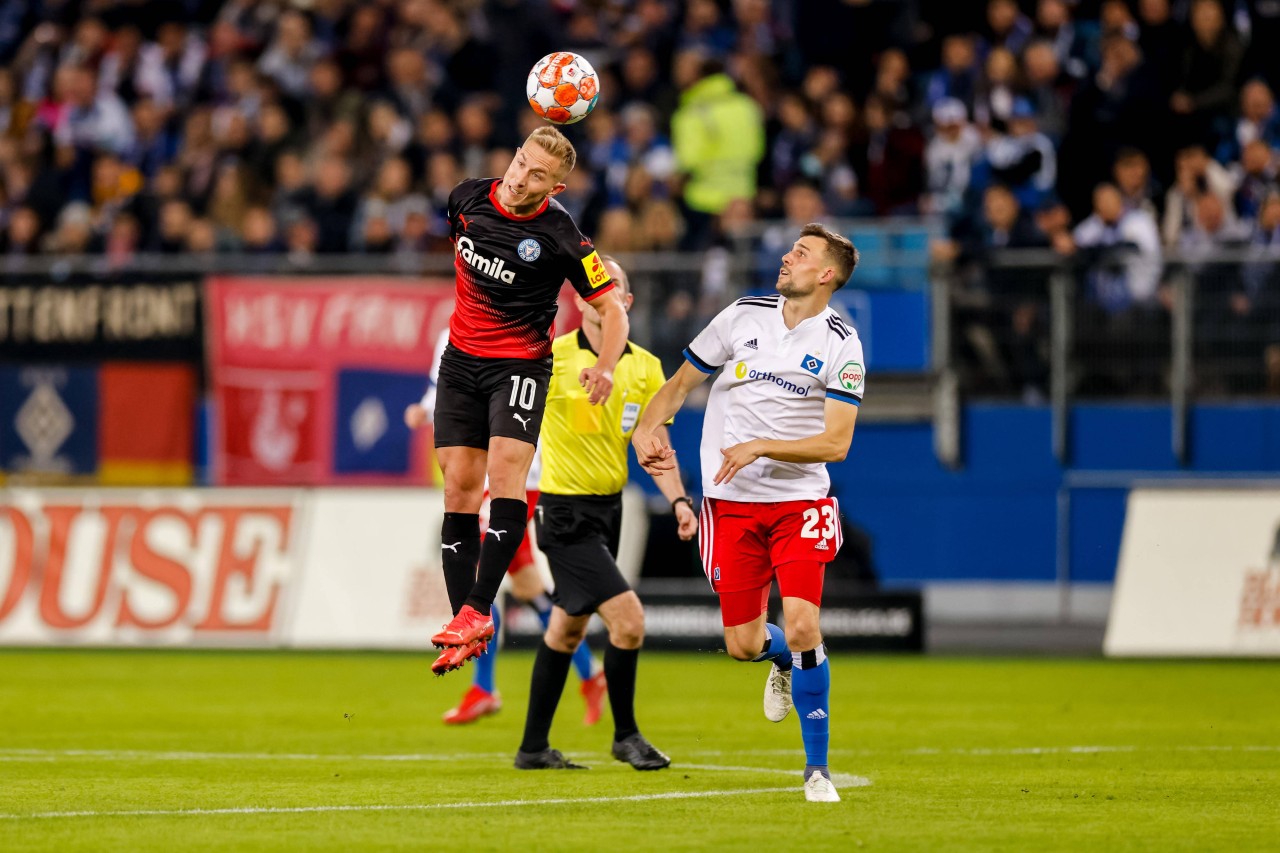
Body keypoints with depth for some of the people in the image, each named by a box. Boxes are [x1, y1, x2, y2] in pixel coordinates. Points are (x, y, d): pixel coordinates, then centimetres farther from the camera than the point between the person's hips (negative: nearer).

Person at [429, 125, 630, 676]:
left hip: (520, 363, -4)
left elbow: (611, 309, -9)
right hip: (462, 358, 4)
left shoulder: (560, 237, -17)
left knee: (505, 475, -22)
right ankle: (465, 626, 1)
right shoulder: (468, 198, -4)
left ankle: (477, 610, -22)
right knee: (459, 487, -1)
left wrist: (605, 367, -25)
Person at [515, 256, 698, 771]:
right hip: (565, 511, -7)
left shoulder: (645, 368, 3)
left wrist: (679, 501, -9)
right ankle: (625, 735, 2)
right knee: (628, 617, -16)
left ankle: (533, 748, 26)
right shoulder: (554, 357, -12)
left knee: (567, 629, 15)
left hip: (608, 507, 7)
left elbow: (654, 445, 3)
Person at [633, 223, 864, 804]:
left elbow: (836, 443, -10)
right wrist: (645, 429, -6)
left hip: (800, 500, -3)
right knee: (743, 644, 0)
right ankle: (784, 659, 40)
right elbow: (680, 383, 12)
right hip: (730, 501, 3)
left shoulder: (841, 345, -6)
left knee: (802, 627, -18)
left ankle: (817, 768, -4)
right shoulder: (744, 316, 3)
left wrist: (760, 447, -19)